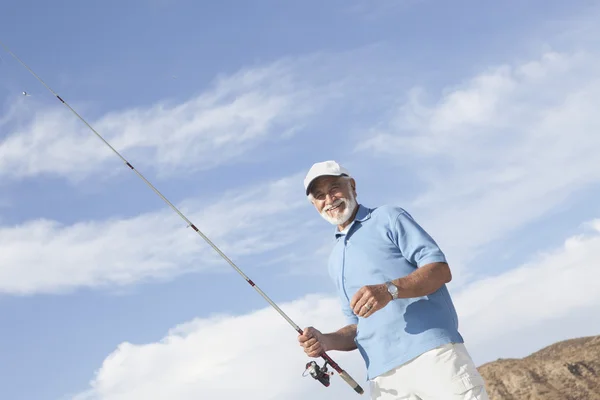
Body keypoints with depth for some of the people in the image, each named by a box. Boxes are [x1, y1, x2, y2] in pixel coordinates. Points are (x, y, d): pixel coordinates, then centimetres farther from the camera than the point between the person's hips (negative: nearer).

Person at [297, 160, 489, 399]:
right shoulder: (335, 261, 24)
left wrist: (390, 290, -19)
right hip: (383, 376, 5)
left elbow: (441, 270, -2)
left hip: (431, 351, -5)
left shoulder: (388, 218, 9)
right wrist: (326, 341, 6)